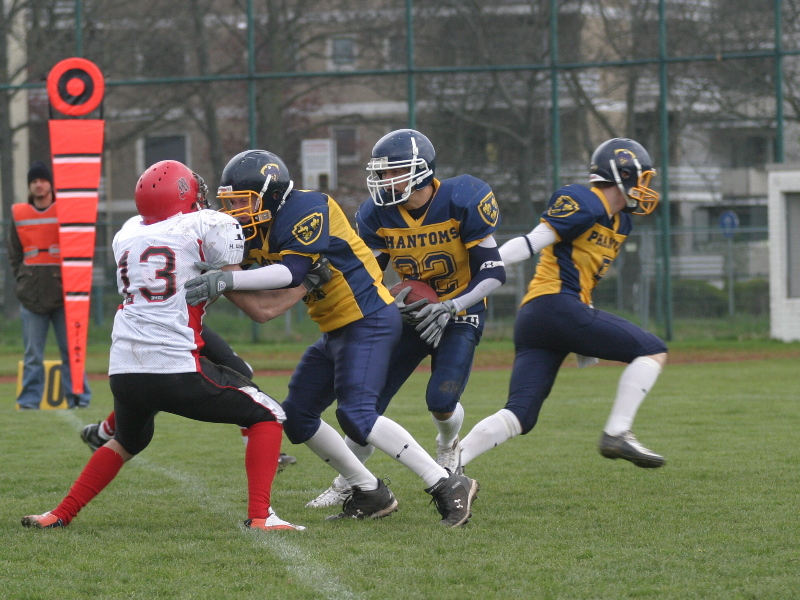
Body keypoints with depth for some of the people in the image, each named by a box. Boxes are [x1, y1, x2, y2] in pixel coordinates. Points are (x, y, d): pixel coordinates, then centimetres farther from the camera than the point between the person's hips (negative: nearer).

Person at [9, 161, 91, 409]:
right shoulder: (19, 215, 10)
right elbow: (14, 255, 15)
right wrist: (24, 280, 3)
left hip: (63, 294, -1)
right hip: (32, 295, 1)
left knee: (71, 349, -1)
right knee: (33, 354, 0)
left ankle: (78, 397, 4)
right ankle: (29, 401, 3)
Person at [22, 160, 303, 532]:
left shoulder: (127, 236, 17)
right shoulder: (206, 226, 2)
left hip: (124, 371, 6)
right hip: (177, 368, -6)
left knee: (129, 441, 33)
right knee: (266, 417, 8)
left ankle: (59, 516, 32)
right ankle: (259, 516, -5)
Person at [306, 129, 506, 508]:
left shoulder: (462, 202, -22)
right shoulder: (377, 214, -11)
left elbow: (493, 273, -18)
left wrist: (450, 308, -27)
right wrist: (393, 302, -21)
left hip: (460, 313, -4)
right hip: (412, 312, 4)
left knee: (441, 401, -20)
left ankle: (448, 446, 17)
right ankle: (345, 485, 13)